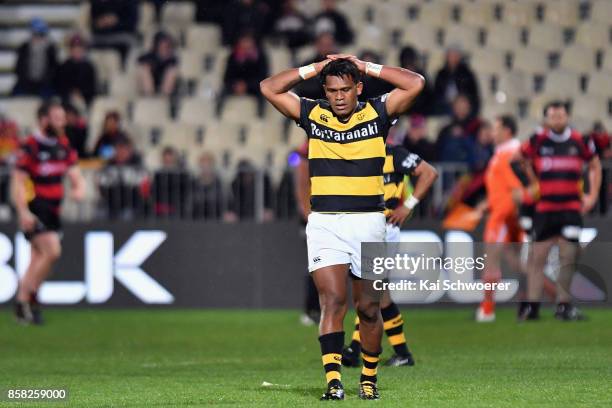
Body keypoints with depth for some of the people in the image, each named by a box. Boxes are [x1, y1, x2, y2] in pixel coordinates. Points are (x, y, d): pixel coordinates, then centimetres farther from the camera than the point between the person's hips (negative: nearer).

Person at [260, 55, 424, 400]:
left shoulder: (377, 113, 2)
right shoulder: (312, 114, 5)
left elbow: (416, 83, -7)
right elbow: (269, 88, 3)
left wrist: (366, 67, -3)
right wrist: (314, 69, 2)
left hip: (368, 222, 0)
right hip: (324, 223, 0)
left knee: (369, 307, 7)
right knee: (333, 299, -14)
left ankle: (369, 378, 21)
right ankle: (333, 380, -22)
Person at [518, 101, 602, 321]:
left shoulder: (579, 141, 2)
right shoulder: (538, 140, -2)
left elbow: (595, 166, 15)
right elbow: (524, 158, 16)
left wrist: (592, 196, 9)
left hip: (572, 209, 1)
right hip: (545, 207, -1)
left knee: (569, 257, -2)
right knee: (538, 255, -3)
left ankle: (564, 305, 5)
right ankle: (531, 304, 0)